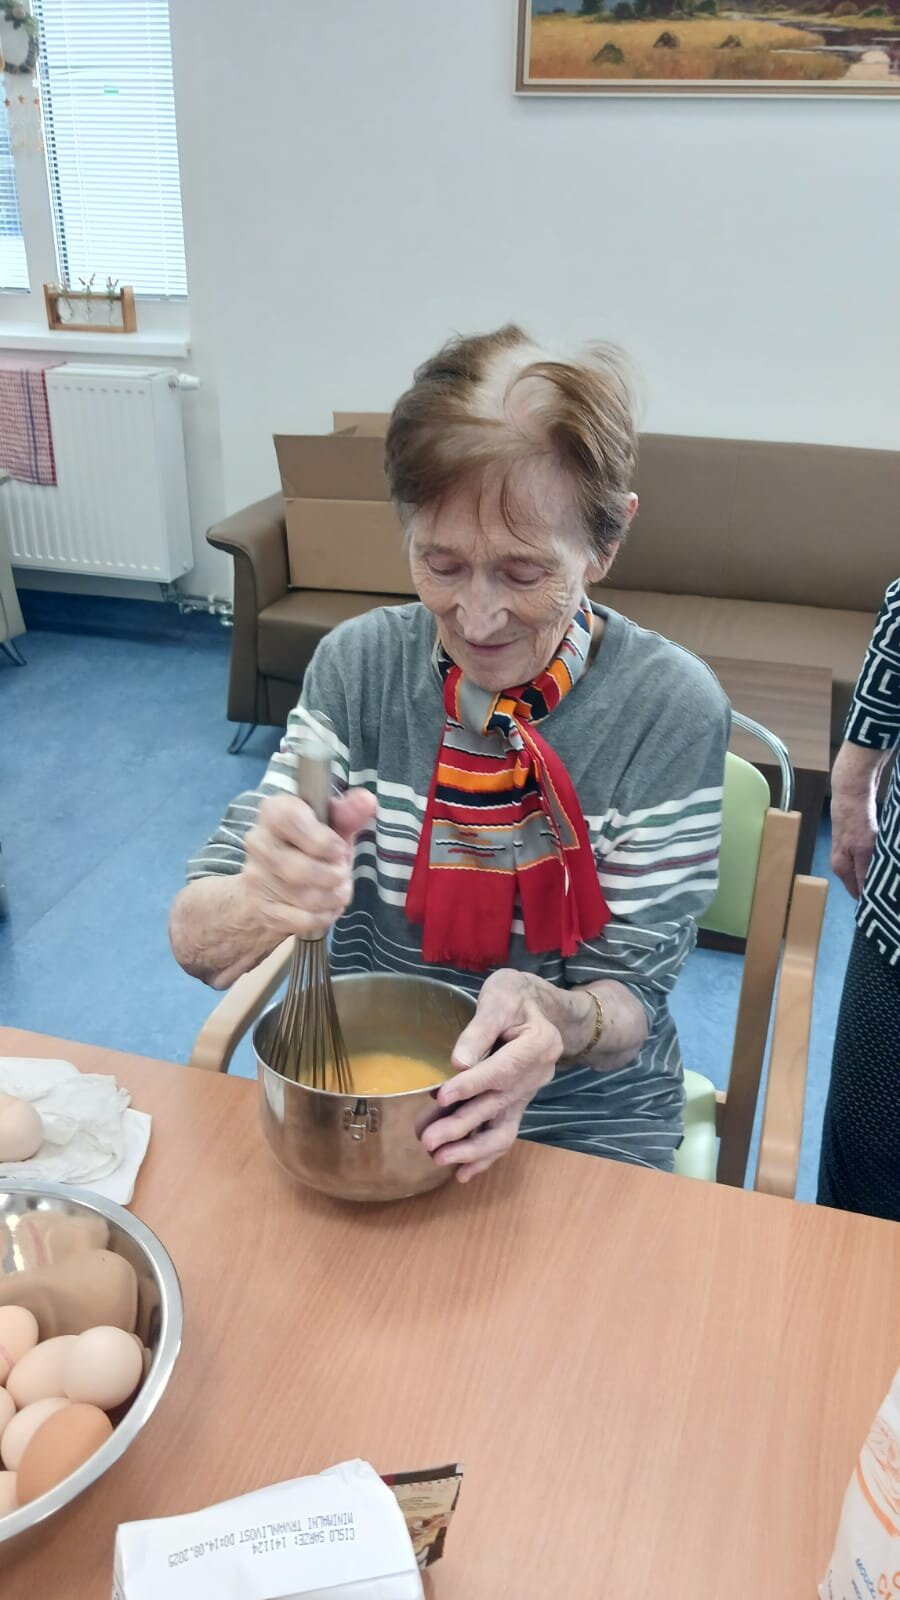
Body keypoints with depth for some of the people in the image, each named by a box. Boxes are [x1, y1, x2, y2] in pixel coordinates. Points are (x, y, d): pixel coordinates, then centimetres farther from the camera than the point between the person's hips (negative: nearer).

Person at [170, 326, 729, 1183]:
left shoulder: (671, 707, -13)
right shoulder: (358, 663, -8)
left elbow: (631, 992, -8)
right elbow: (196, 942, -10)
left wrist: (554, 1017, -32)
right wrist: (263, 902, -33)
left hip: (583, 1118, -1)